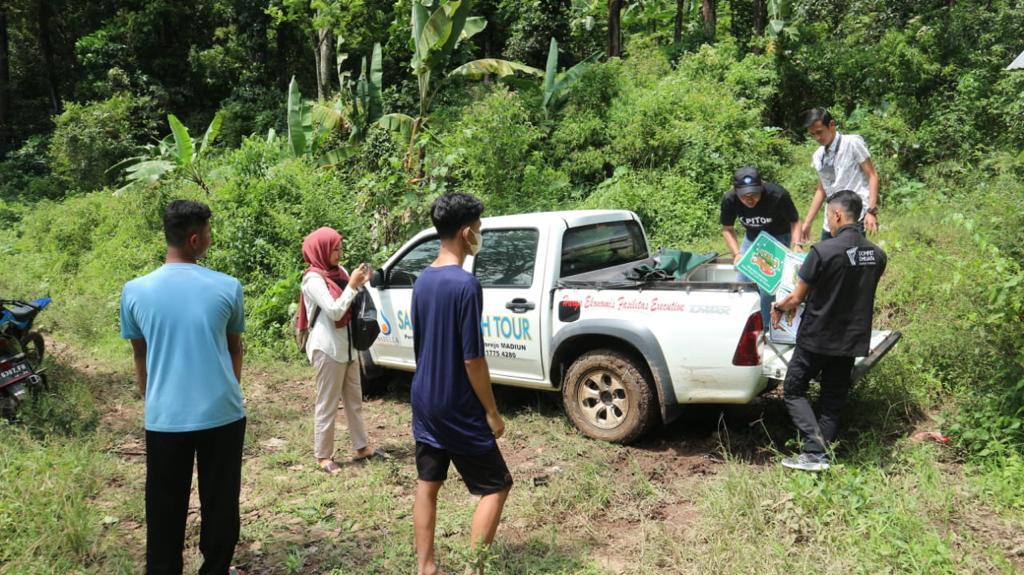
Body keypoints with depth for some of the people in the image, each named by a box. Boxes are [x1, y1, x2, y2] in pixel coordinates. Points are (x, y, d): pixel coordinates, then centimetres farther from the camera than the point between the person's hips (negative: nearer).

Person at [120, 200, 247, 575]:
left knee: (165, 510, 14)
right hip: (221, 413, -1)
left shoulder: (135, 291, -4)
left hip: (164, 418, 1)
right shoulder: (227, 287, -6)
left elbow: (140, 357, 8)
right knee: (219, 503, 14)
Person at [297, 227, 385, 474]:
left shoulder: (339, 271, 10)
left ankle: (361, 447, 26)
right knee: (327, 405, 0)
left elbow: (354, 307, 17)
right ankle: (323, 456, 11)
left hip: (348, 346, 9)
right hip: (328, 349, -8)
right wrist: (352, 285, -17)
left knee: (354, 400, 15)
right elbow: (334, 311, -22)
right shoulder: (313, 279, -14)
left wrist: (360, 283, 1)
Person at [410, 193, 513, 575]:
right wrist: (492, 412, -11)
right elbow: (472, 359, -21)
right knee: (495, 486, 7)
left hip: (424, 401, 8)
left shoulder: (422, 280, 4)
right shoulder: (465, 284, -21)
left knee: (427, 485, 15)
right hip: (458, 408, -8)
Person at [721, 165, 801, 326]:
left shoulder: (778, 195, -32)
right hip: (752, 237, 4)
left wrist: (796, 245, -34)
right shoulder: (729, 200, -23)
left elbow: (795, 221, -17)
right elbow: (727, 229, -7)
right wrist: (736, 254, -20)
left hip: (778, 237, -4)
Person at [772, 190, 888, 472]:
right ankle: (823, 453, 17)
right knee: (833, 400, 15)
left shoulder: (823, 251, -20)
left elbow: (796, 299, -13)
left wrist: (778, 308, 8)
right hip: (852, 340, 6)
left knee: (794, 391, 9)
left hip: (816, 338, -5)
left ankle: (815, 451, -3)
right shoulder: (877, 254, -1)